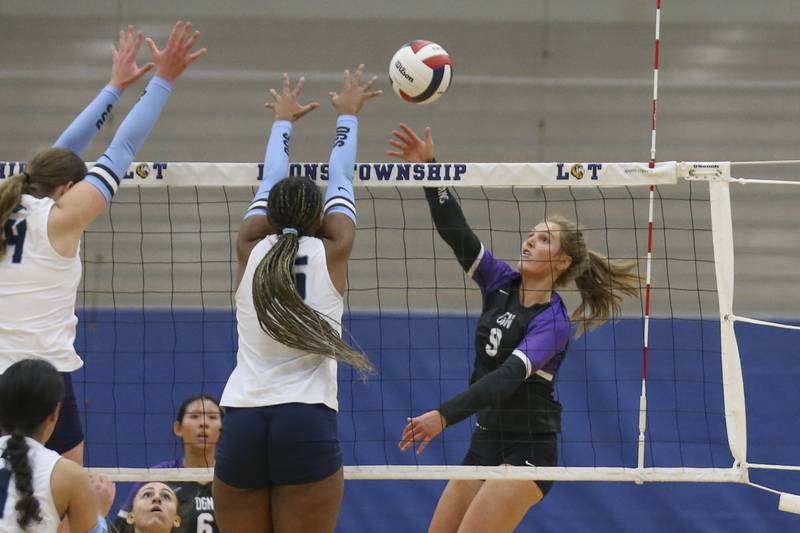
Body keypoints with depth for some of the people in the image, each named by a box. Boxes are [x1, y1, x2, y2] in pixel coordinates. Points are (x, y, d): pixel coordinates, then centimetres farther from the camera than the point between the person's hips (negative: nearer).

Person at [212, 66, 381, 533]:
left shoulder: (252, 249, 10)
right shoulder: (332, 253, 5)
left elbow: (270, 183, 27)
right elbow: (341, 180, 21)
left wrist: (283, 121, 45)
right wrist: (348, 114, 37)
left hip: (242, 422, 3)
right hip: (307, 424, -3)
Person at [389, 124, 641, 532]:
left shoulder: (552, 322, -15)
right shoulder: (501, 284, 5)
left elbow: (507, 377, -28)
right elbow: (454, 229, -3)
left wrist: (444, 416, -40)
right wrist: (428, 170, -16)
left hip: (528, 449, -7)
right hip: (486, 442, 7)